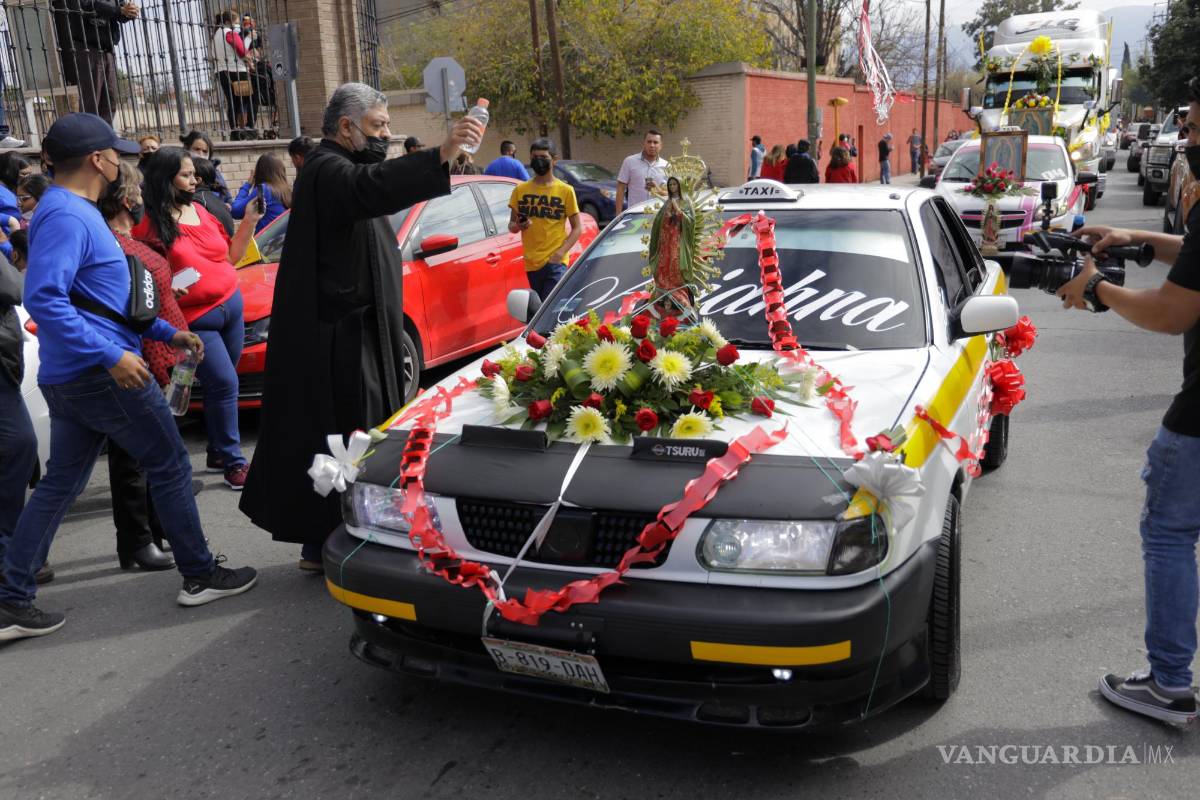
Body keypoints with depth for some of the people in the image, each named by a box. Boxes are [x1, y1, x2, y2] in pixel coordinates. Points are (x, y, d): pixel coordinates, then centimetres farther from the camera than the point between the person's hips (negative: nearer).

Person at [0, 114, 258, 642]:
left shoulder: (72, 212, 16)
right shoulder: (68, 216, -16)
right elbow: (43, 297, -27)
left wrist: (166, 332, 20)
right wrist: (111, 354, -29)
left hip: (68, 377, 10)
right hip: (100, 374, -10)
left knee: (59, 484, 12)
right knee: (170, 466, 2)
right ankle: (200, 576, 13)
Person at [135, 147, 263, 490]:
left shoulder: (201, 211, 10)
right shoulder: (151, 224, -9)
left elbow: (231, 257, 17)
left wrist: (249, 221, 8)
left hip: (231, 306, 6)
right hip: (194, 319, -6)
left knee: (221, 385, 10)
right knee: (224, 383, -11)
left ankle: (217, 453, 23)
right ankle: (232, 462, 0)